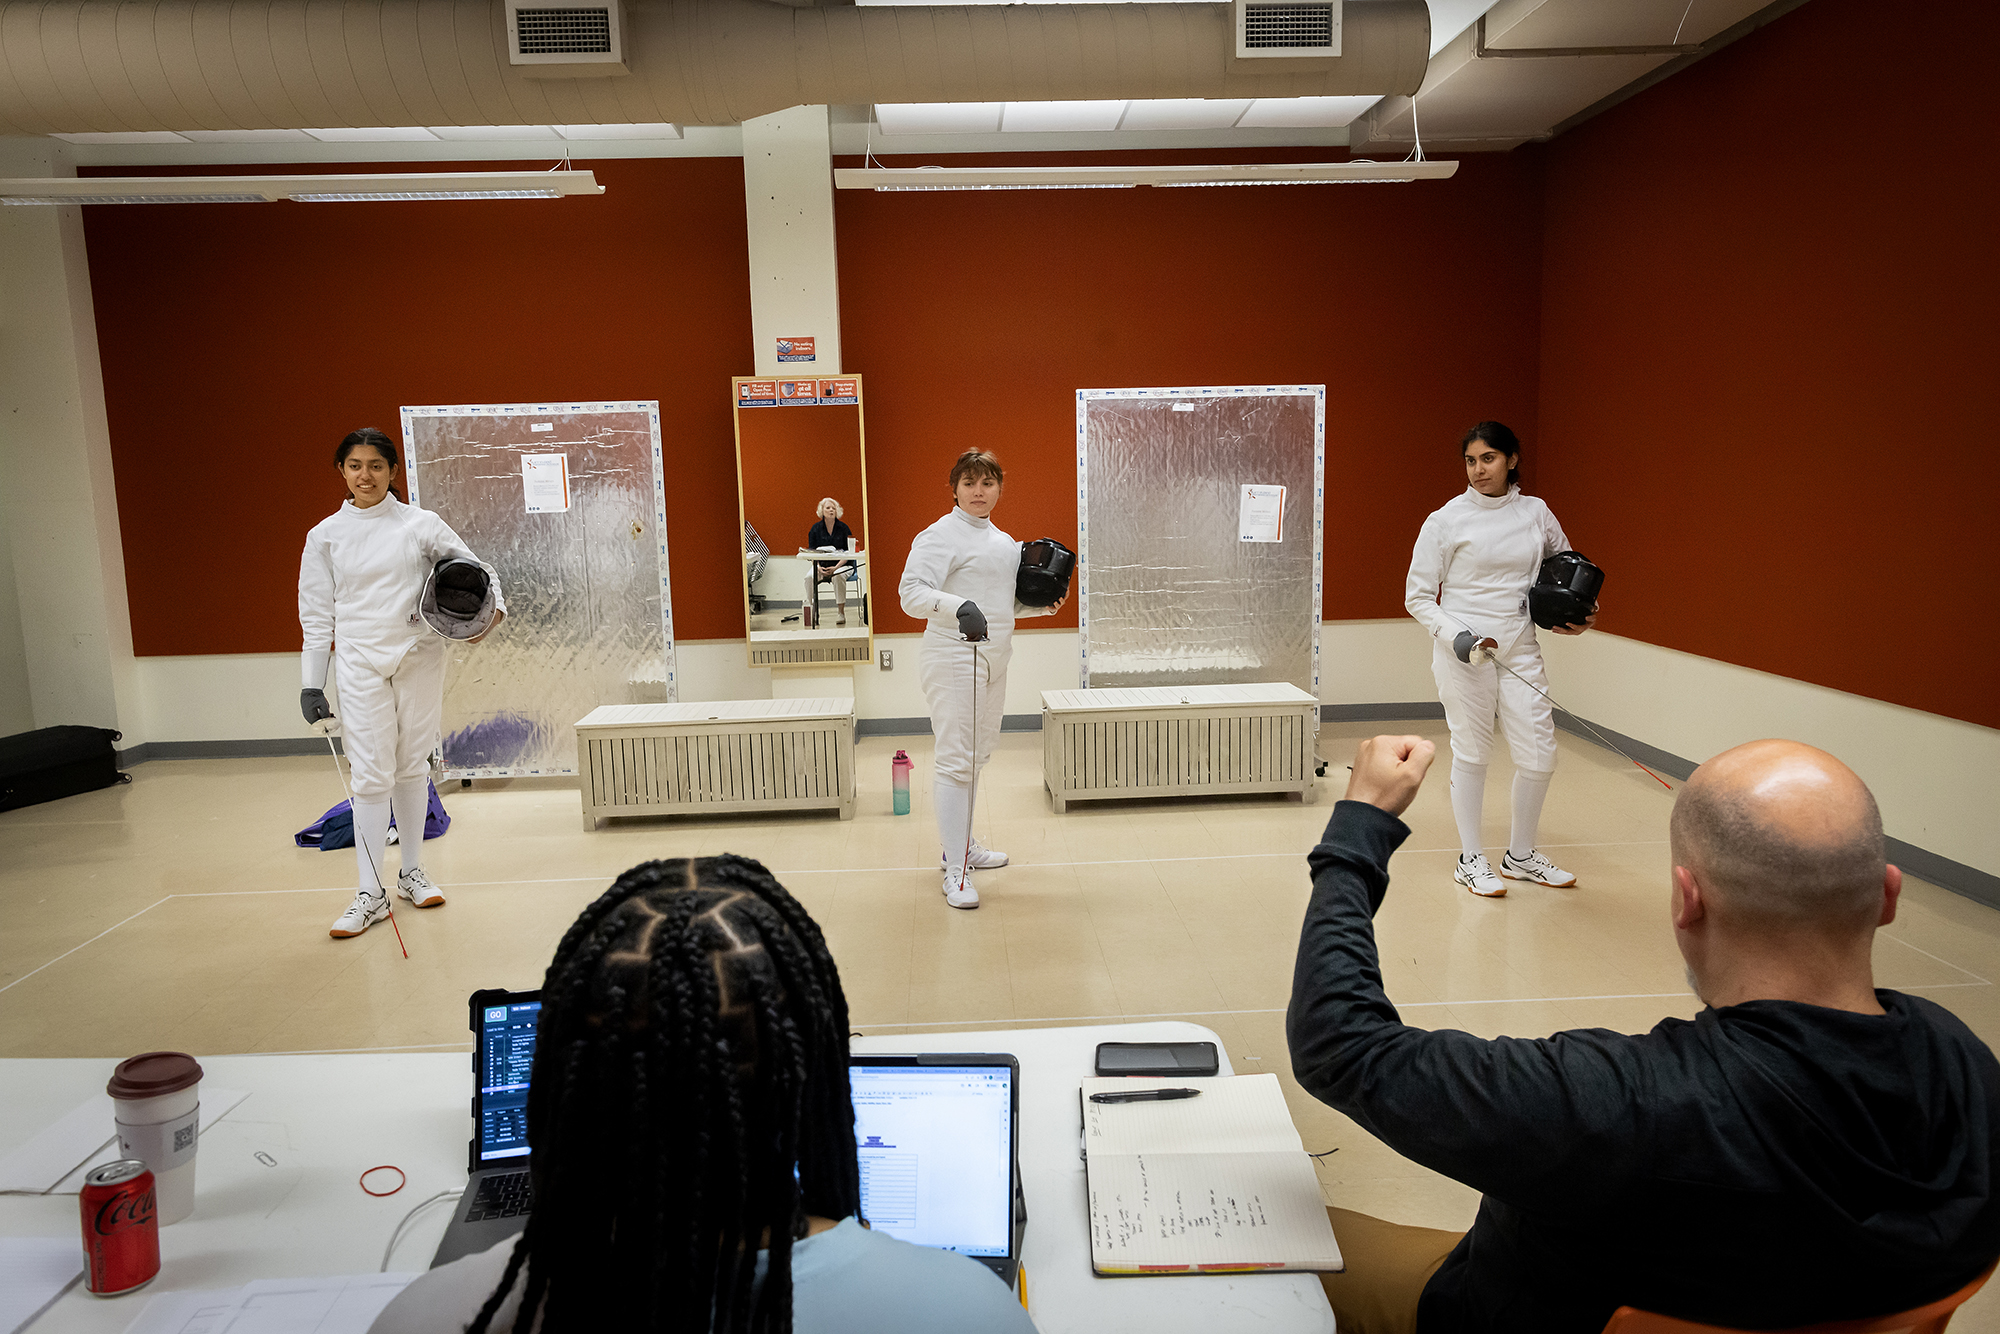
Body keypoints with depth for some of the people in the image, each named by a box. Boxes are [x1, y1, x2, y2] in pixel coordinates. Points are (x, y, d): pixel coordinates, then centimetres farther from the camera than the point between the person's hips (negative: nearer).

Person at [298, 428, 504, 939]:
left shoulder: (421, 523, 0)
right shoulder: (325, 536, 3)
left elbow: (476, 568, -1)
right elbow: (317, 614, 6)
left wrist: (492, 610, -22)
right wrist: (312, 684, 3)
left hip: (420, 660, 1)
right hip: (361, 664, -1)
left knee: (413, 768, 10)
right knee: (372, 776, -5)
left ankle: (412, 873, 24)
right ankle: (371, 893, 3)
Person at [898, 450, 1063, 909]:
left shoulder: (1004, 542, 14)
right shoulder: (941, 535, -11)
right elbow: (912, 592, -23)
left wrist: (1043, 604, 7)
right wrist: (959, 606, -40)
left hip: (992, 660, 9)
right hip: (955, 659, -9)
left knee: (976, 755, 18)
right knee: (955, 760, -10)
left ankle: (958, 842, 33)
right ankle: (956, 871, -7)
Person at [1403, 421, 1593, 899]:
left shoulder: (1536, 513, 4)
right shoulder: (1447, 519, -8)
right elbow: (1418, 596, -6)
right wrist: (1454, 636, -20)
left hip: (1519, 649, 4)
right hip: (1462, 648, -4)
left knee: (1539, 756, 3)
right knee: (1472, 754, 4)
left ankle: (1520, 855, 24)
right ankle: (1470, 860, 18)